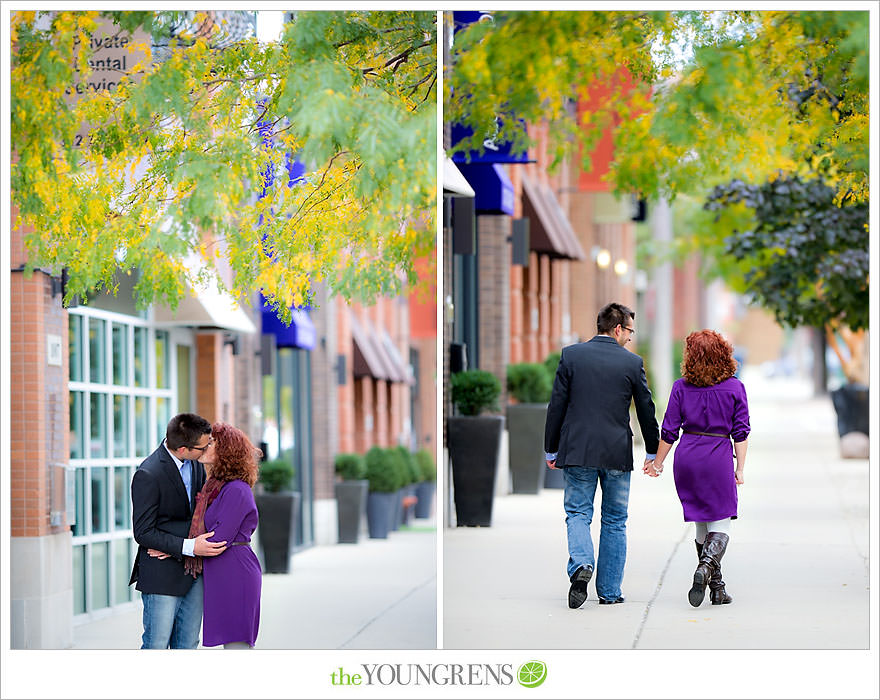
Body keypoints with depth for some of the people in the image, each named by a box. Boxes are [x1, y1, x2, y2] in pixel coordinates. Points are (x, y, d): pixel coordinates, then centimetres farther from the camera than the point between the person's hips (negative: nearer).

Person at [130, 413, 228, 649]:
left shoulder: (195, 464, 3)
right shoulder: (148, 475, -20)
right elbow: (143, 533, -18)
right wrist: (188, 547, -26)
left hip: (194, 574, 7)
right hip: (162, 575, -7)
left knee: (187, 645, 12)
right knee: (156, 646, -2)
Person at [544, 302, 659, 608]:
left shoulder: (571, 355, -2)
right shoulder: (632, 362, -3)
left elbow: (556, 405, -1)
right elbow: (646, 410, 5)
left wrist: (551, 449, 9)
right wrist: (652, 452, 19)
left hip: (577, 450, 0)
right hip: (617, 453, 0)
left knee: (578, 513, 6)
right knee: (614, 521, 10)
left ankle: (581, 564, -23)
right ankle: (609, 592, 12)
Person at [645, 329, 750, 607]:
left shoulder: (681, 387, 1)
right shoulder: (735, 388, 0)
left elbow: (669, 430, 3)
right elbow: (741, 432, -2)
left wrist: (657, 463, 13)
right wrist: (740, 469, 2)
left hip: (687, 459, 2)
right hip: (718, 459, -2)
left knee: (701, 526, 13)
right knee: (720, 526, 0)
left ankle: (717, 588, 15)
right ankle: (706, 567, -28)